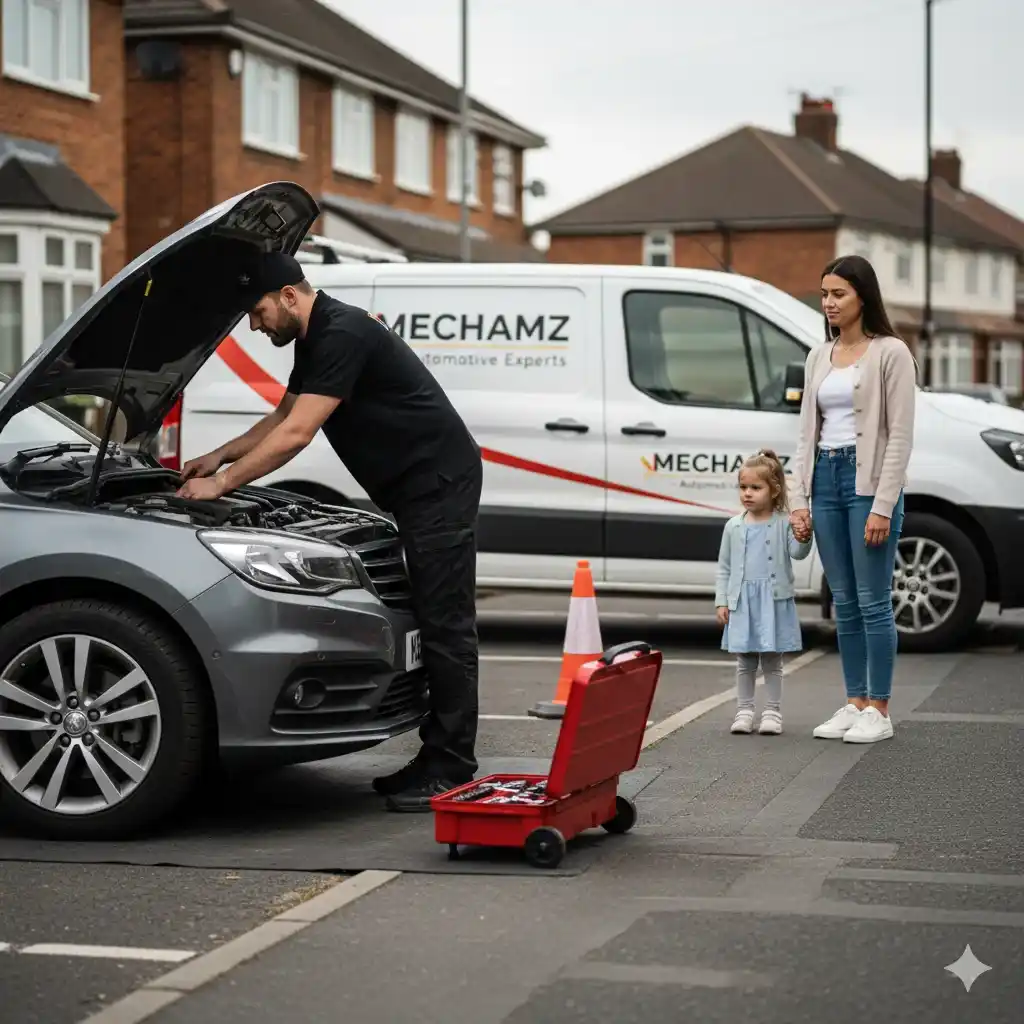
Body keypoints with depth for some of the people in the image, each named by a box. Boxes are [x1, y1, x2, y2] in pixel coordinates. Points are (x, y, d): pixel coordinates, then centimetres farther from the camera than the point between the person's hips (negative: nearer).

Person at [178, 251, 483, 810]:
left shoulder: (343, 334, -19)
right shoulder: (314, 340, 15)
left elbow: (296, 434, -23)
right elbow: (282, 418, 30)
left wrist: (222, 483, -16)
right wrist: (219, 456, 21)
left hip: (440, 485, -11)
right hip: (414, 491, 11)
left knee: (445, 627, -9)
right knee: (433, 623, 10)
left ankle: (451, 770, -8)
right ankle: (436, 760, 13)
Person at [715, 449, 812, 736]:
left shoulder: (784, 524, -2)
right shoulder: (734, 526, 5)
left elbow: (797, 553, -12)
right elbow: (724, 567, 9)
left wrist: (803, 539, -33)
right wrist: (721, 601, 4)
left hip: (774, 602, -2)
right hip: (742, 601, 2)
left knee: (772, 661, 5)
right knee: (745, 662, 8)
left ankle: (772, 712, 11)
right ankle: (744, 710, 15)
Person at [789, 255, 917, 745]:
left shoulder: (890, 353, -5)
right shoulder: (819, 356, 14)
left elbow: (899, 435, -10)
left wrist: (883, 505, -15)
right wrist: (800, 498, 8)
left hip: (868, 479, -6)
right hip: (825, 478, 6)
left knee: (872, 602, -4)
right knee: (844, 603, 10)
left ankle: (878, 710, 3)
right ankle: (854, 703, 17)